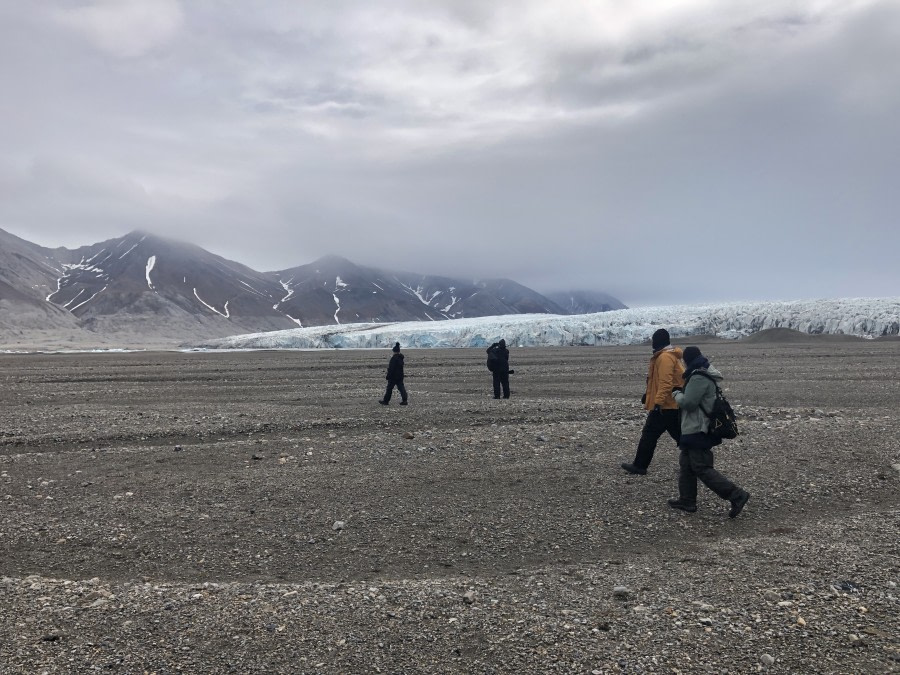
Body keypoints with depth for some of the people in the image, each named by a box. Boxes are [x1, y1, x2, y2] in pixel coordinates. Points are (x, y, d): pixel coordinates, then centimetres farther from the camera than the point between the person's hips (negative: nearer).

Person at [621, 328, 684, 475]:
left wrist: (658, 402, -27)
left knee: (649, 434, -2)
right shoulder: (668, 355, 16)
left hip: (665, 406, -10)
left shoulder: (665, 357, -18)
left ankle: (639, 466, 5)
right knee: (680, 435, 13)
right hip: (674, 404, 10)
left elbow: (665, 382, -25)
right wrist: (649, 394, 23)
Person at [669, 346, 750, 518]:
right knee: (686, 465, 16)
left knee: (702, 469, -7)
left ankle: (736, 495, -5)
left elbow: (688, 403, -24)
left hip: (698, 431, -11)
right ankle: (687, 500, 23)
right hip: (695, 430, 11)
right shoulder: (705, 375, 13)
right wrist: (682, 393, 11)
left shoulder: (698, 378, -22)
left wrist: (677, 395, -6)